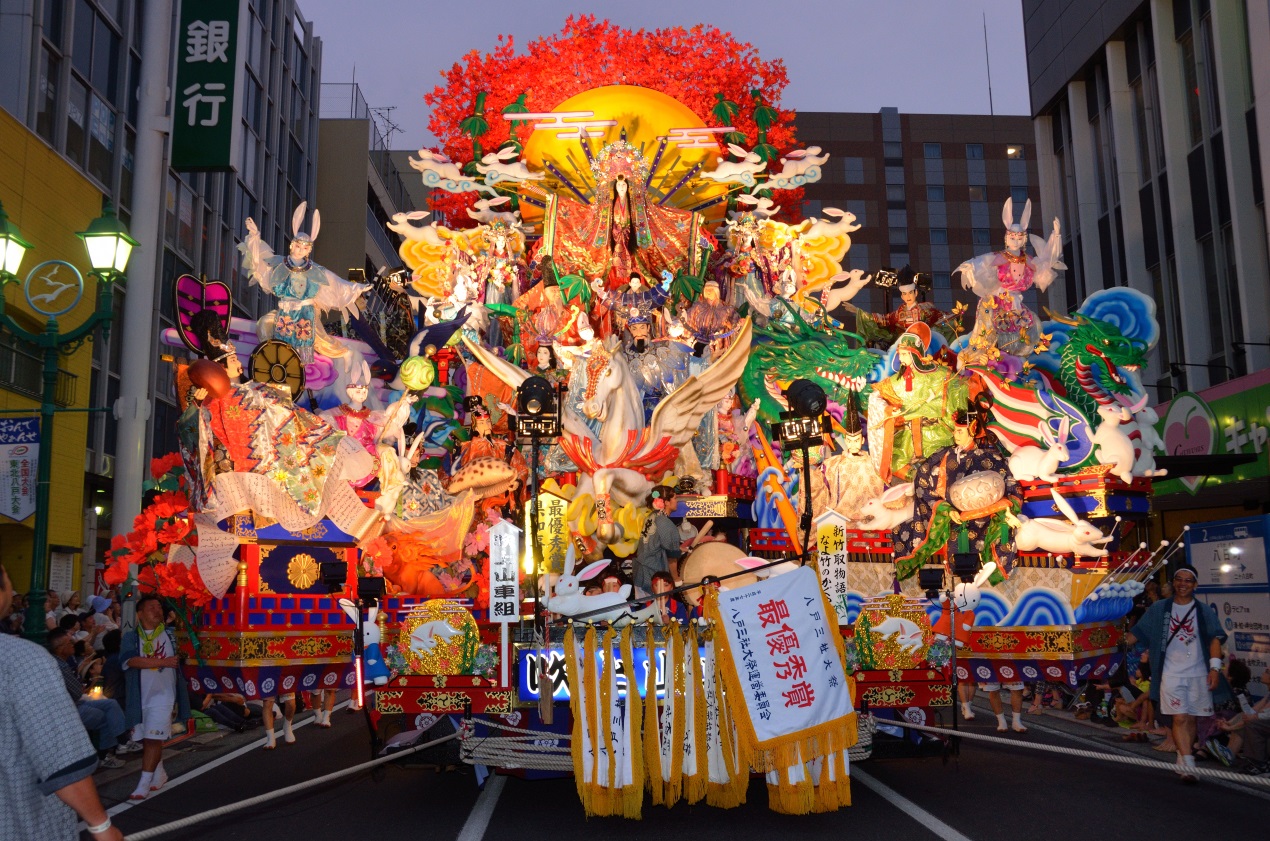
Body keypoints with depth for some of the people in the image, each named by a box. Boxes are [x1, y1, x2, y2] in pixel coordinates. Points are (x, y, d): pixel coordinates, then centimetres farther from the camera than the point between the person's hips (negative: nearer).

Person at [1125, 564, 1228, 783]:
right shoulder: (1159, 609, 6)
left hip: (1198, 674, 1)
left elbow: (1215, 638, -2)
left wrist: (1215, 667, -12)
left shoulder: (1204, 611, 5)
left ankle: (1183, 759, 23)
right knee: (1180, 718, -11)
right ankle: (1188, 765, -17)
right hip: (1171, 674, -1)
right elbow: (1136, 633, 4)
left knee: (1190, 719, 8)